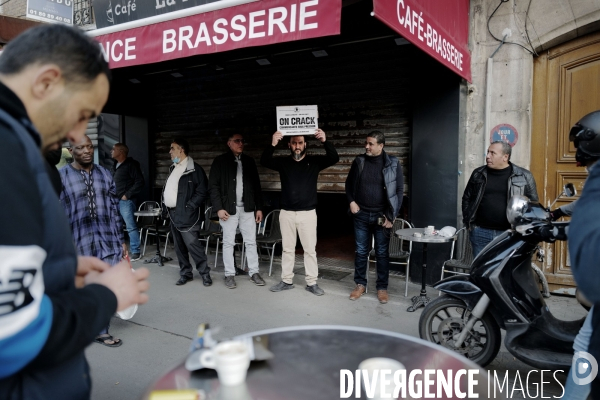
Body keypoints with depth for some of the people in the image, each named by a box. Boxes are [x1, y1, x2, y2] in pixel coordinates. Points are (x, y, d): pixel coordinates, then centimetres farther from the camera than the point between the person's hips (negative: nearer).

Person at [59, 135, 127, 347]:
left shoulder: (105, 174, 8)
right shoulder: (61, 177, -3)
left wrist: (121, 240, 10)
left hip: (108, 241, 3)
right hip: (79, 243, -3)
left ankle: (101, 331, 24)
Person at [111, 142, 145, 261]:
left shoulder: (131, 164, -8)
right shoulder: (115, 165, 16)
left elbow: (140, 182, -13)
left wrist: (127, 195, -14)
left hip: (126, 200, -8)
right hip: (115, 200, 8)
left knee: (131, 226, -6)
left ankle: (135, 252, 0)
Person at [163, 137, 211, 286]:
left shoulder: (194, 169, -10)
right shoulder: (173, 168, 16)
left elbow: (202, 192, -14)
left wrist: (188, 207, -17)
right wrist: (165, 203, 10)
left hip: (185, 214, -8)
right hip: (173, 213, 8)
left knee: (192, 244, -9)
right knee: (179, 246, 12)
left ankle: (205, 273, 5)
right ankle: (185, 273, 22)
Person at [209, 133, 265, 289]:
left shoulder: (249, 161, 9)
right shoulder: (220, 161, -1)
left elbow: (256, 185, 10)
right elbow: (213, 186, -3)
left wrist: (259, 207, 6)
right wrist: (219, 208, -12)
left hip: (247, 208, 3)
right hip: (228, 208, -3)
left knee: (251, 242, 6)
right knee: (228, 243, 4)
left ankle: (254, 272, 16)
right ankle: (229, 274, 15)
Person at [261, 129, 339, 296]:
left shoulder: (314, 161, 0)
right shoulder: (283, 162, 2)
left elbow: (334, 158, -12)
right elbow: (264, 162, -12)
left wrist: (325, 141, -29)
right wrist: (272, 145, -30)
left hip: (308, 213, -1)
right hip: (287, 213, 2)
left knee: (310, 249, 4)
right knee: (287, 249, 11)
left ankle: (312, 283, 14)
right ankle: (287, 281, 23)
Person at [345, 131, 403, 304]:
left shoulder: (393, 164, -6)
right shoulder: (359, 161, 1)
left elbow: (399, 190, -5)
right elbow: (349, 183, 12)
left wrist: (392, 215, -9)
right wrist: (351, 201, -4)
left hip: (381, 216, -2)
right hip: (361, 215, 2)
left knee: (382, 253, 7)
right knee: (361, 251, 9)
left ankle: (382, 287, 20)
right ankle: (360, 284, 23)